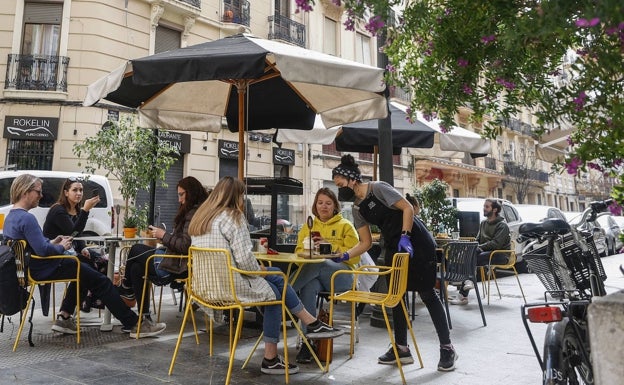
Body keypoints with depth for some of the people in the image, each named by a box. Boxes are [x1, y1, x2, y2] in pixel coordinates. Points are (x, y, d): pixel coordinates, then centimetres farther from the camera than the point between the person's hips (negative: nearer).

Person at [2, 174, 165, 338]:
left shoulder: (11, 217, 9)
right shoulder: (27, 218, -23)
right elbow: (43, 250, -30)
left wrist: (52, 242, 8)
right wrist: (61, 247, -12)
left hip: (31, 267, 10)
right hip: (43, 270, -10)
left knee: (83, 269, 27)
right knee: (100, 280, -6)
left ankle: (64, 318, 21)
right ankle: (134, 325, -5)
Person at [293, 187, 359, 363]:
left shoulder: (345, 226, 11)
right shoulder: (308, 227, 22)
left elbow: (355, 255, 1)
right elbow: (299, 251, 17)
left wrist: (330, 246, -10)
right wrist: (308, 249, -7)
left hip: (342, 274, -2)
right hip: (315, 275, 2)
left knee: (317, 264, -37)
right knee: (308, 287, -36)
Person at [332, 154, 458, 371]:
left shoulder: (378, 188, -14)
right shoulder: (357, 209, 7)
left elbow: (408, 208, -18)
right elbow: (365, 243, 7)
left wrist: (404, 237, -25)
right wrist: (344, 255, -6)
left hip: (415, 241, -8)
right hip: (393, 247, 8)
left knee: (427, 293, -3)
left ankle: (447, 348, 8)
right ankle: (402, 349, 18)